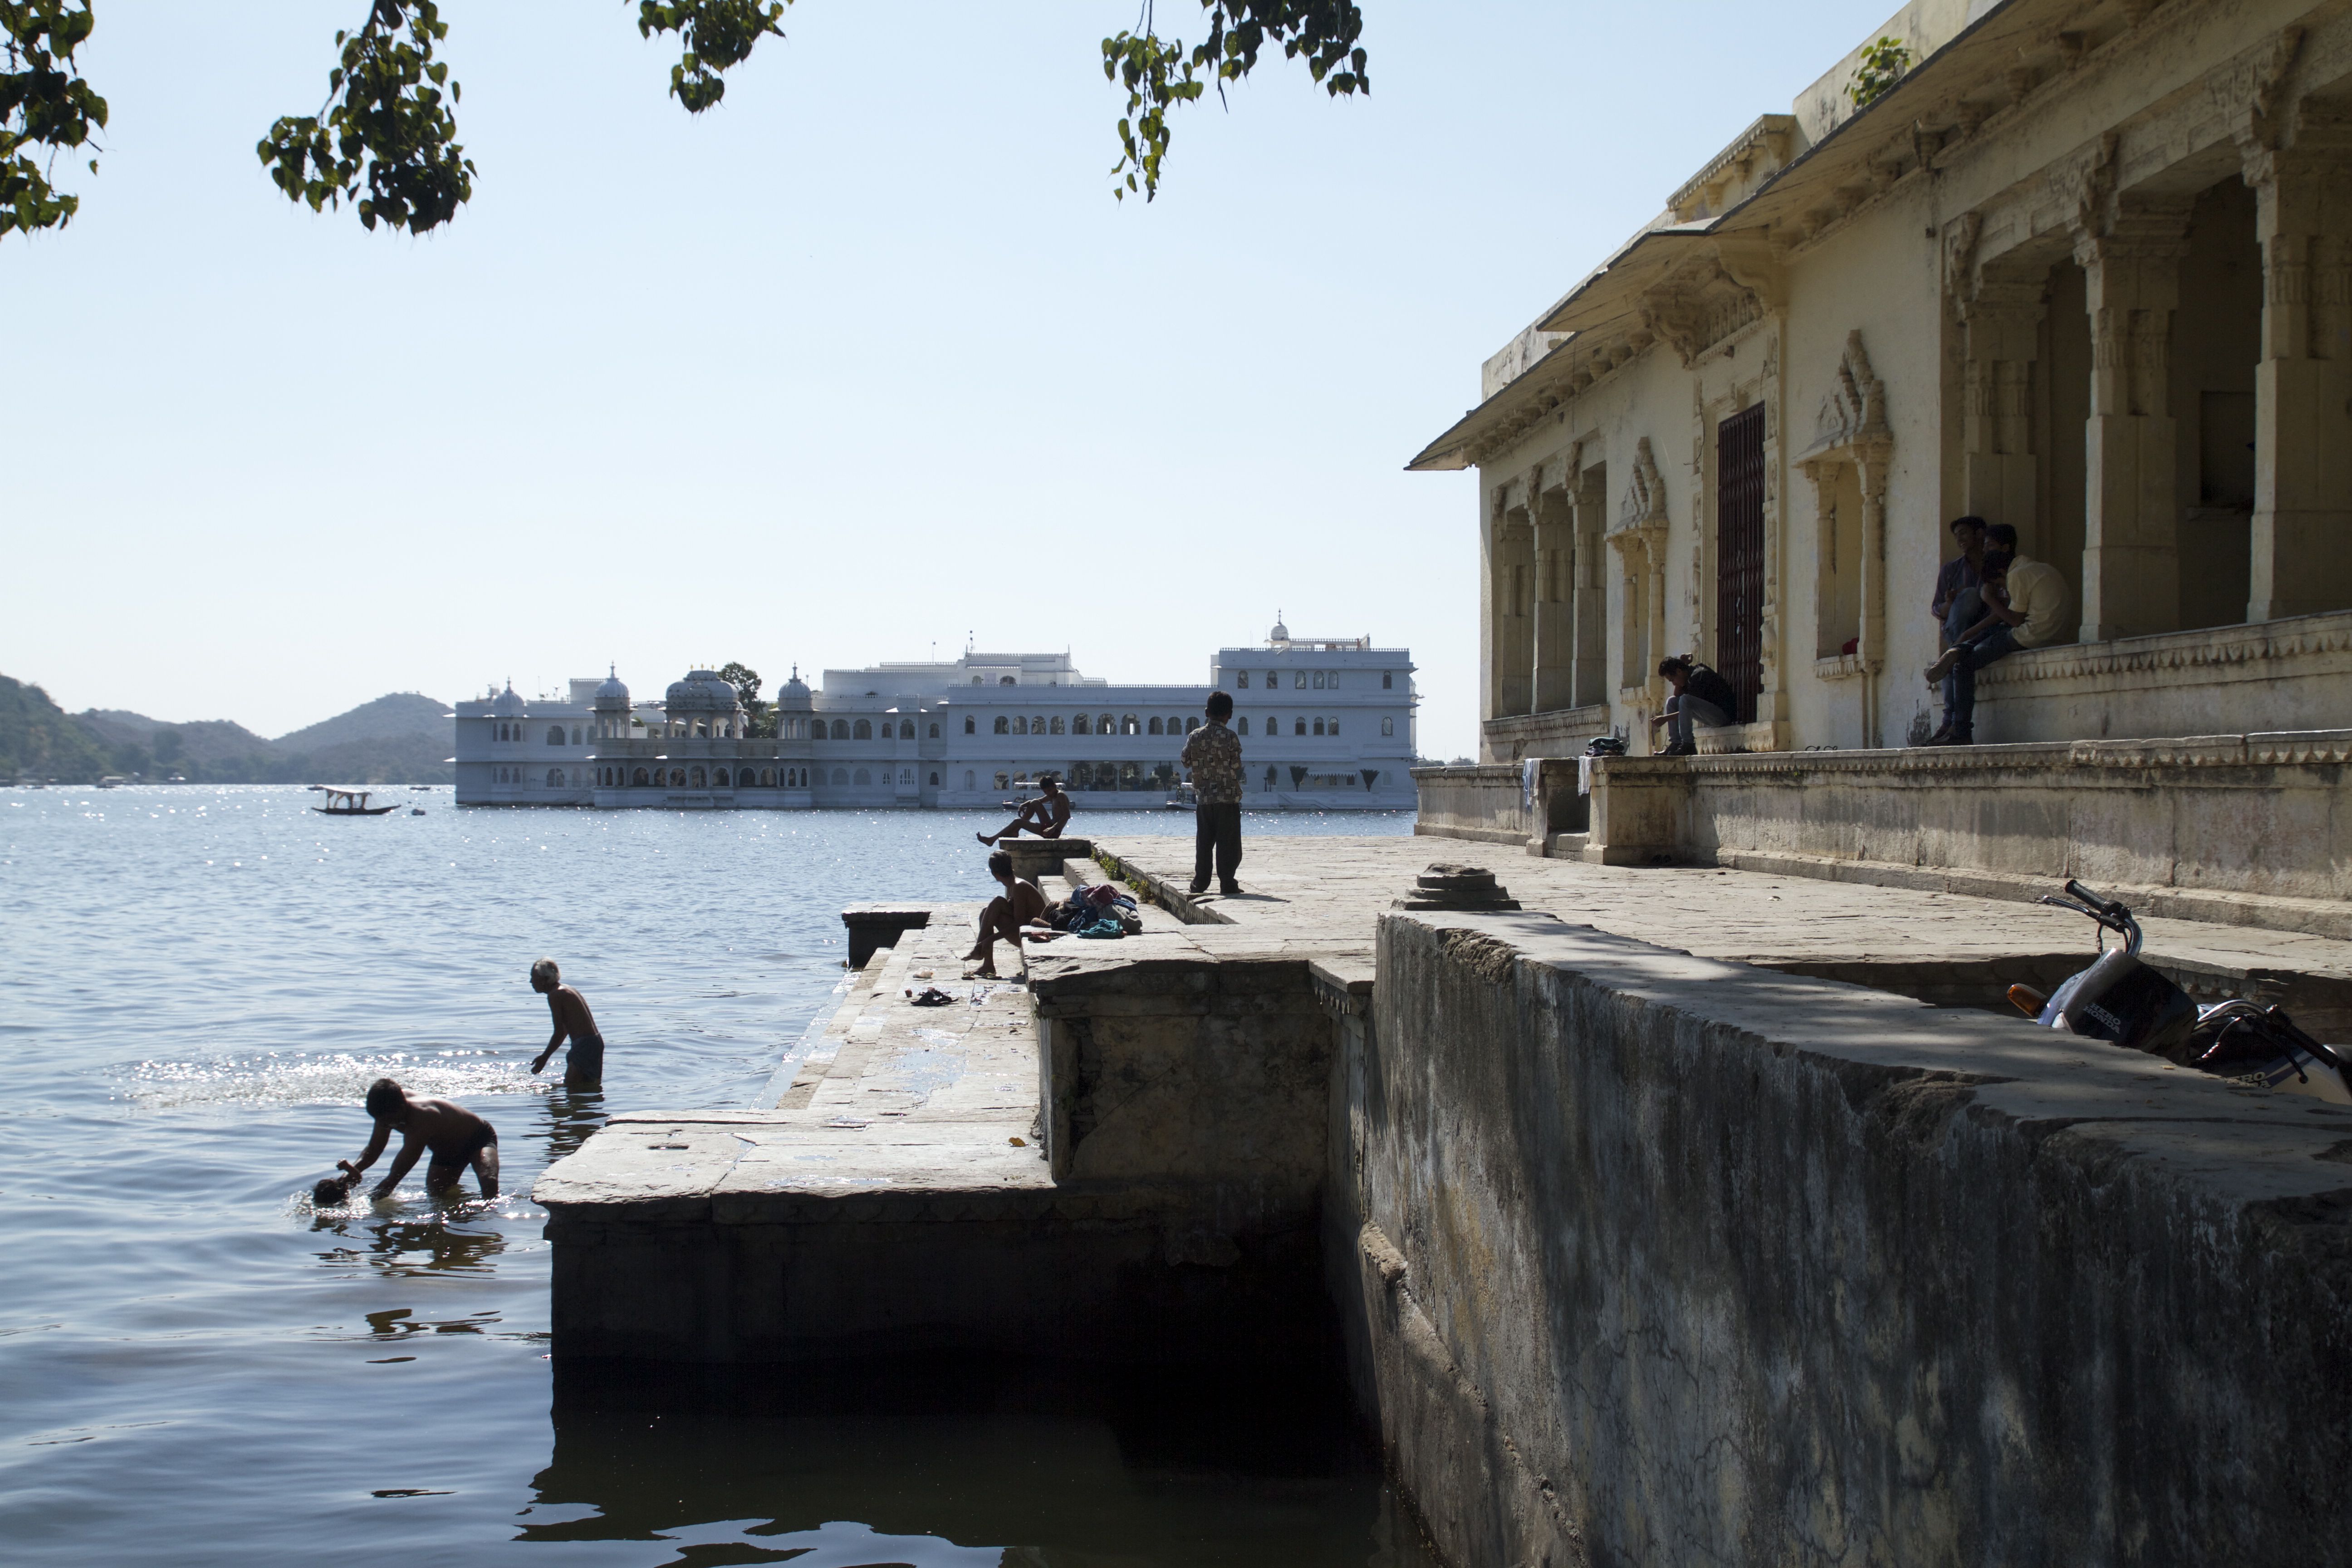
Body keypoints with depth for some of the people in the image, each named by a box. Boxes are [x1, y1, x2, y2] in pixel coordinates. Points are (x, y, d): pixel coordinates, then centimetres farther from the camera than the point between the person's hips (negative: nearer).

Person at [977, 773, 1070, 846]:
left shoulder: (1061, 796, -12)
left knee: (1018, 821, -7)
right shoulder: (1051, 796, 15)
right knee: (1035, 803, 14)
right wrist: (1023, 805, 7)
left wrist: (1053, 828, -34)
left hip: (1054, 832, -9)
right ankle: (1014, 831, 12)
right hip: (1050, 826, 9)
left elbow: (1067, 816, -24)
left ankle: (992, 840, 1)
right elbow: (1036, 800, 28)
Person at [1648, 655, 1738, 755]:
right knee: (1672, 702, 12)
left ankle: (1688, 745, -25)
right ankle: (1676, 744, 2)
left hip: (1725, 715, -11)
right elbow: (1677, 695, 14)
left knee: (1685, 700, -30)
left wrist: (1665, 718, -14)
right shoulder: (1691, 675, 11)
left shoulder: (1698, 676, -18)